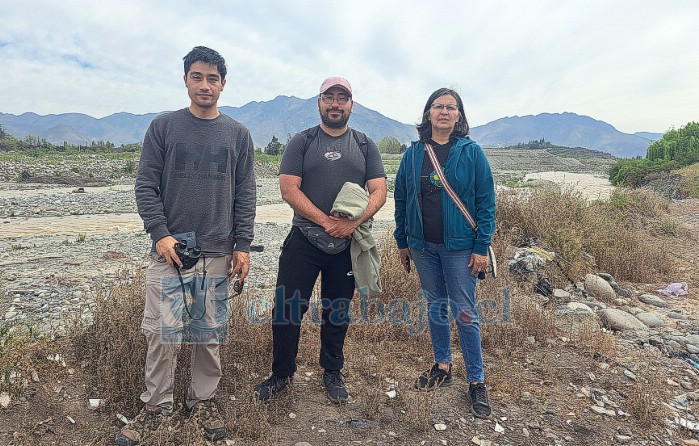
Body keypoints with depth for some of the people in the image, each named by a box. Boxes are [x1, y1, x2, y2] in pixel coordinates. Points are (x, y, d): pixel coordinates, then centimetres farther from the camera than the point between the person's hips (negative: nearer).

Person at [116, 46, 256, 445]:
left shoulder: (238, 134, 7)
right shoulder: (163, 127, 5)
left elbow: (245, 195, 4)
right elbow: (146, 185, 2)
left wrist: (243, 246, -1)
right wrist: (160, 234, -9)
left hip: (218, 252, 1)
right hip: (170, 248, 0)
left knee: (210, 333, 8)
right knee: (163, 332, 2)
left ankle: (203, 399, 26)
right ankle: (157, 404, 22)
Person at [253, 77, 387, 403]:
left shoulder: (365, 146, 8)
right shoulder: (301, 142, 3)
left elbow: (378, 192, 0)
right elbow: (289, 189, -7)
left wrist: (352, 222, -18)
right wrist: (327, 221, -17)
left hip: (347, 244, 2)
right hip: (304, 240, -1)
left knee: (338, 311, 13)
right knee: (288, 308, 1)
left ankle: (332, 373, 30)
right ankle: (282, 373, 21)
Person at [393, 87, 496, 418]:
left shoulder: (471, 152, -4)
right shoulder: (413, 153, 4)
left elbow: (486, 201, -6)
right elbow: (401, 199, 8)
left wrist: (481, 246, -11)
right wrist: (402, 242, 8)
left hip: (459, 246, -3)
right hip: (423, 246, 3)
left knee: (464, 313, 2)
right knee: (435, 307, 15)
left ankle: (476, 381, 16)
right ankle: (442, 367, 31)